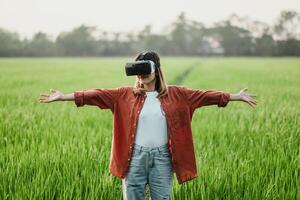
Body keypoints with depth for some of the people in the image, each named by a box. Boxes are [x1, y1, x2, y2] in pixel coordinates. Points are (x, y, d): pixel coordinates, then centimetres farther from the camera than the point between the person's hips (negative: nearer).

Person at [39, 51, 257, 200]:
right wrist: (64, 96, -9)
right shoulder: (126, 94, 2)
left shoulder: (175, 94, 3)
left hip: (162, 157, 0)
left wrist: (235, 96, -2)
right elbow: (98, 94, -3)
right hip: (135, 157, 0)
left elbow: (203, 95, 1)